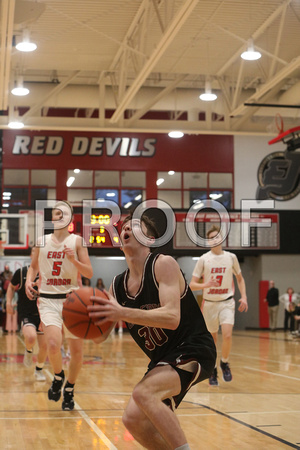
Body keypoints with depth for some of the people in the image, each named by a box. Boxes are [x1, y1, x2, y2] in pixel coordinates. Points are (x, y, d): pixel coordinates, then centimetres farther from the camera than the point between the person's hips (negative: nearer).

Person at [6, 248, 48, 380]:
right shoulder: (21, 272, -4)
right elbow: (11, 287, 13)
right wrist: (9, 302, 0)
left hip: (42, 314, 2)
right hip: (26, 314, -2)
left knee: (44, 346, 2)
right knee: (31, 337, -29)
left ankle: (39, 370, 30)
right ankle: (28, 351, 7)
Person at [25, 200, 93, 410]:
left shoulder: (77, 241, 2)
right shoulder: (42, 241, 8)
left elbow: (89, 273, -2)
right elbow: (34, 266, 21)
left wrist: (73, 260, -18)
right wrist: (29, 281, 1)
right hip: (48, 300, 0)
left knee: (77, 350, 4)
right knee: (54, 345, -22)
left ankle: (69, 390, 27)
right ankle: (58, 377, 10)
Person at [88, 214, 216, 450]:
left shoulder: (163, 264, -15)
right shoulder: (117, 285, 5)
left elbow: (172, 317, -29)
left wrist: (122, 313, -40)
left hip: (193, 352, -8)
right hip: (164, 359, 8)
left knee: (143, 393, -29)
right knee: (134, 419, -1)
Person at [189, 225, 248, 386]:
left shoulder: (231, 257, 0)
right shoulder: (203, 259, -6)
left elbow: (240, 278, 16)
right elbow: (192, 285, -6)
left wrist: (243, 297, 4)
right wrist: (206, 285, -25)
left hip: (227, 302, 0)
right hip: (209, 303, 0)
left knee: (227, 335, -18)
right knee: (212, 339, 8)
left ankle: (224, 363, 7)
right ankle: (212, 370, 28)